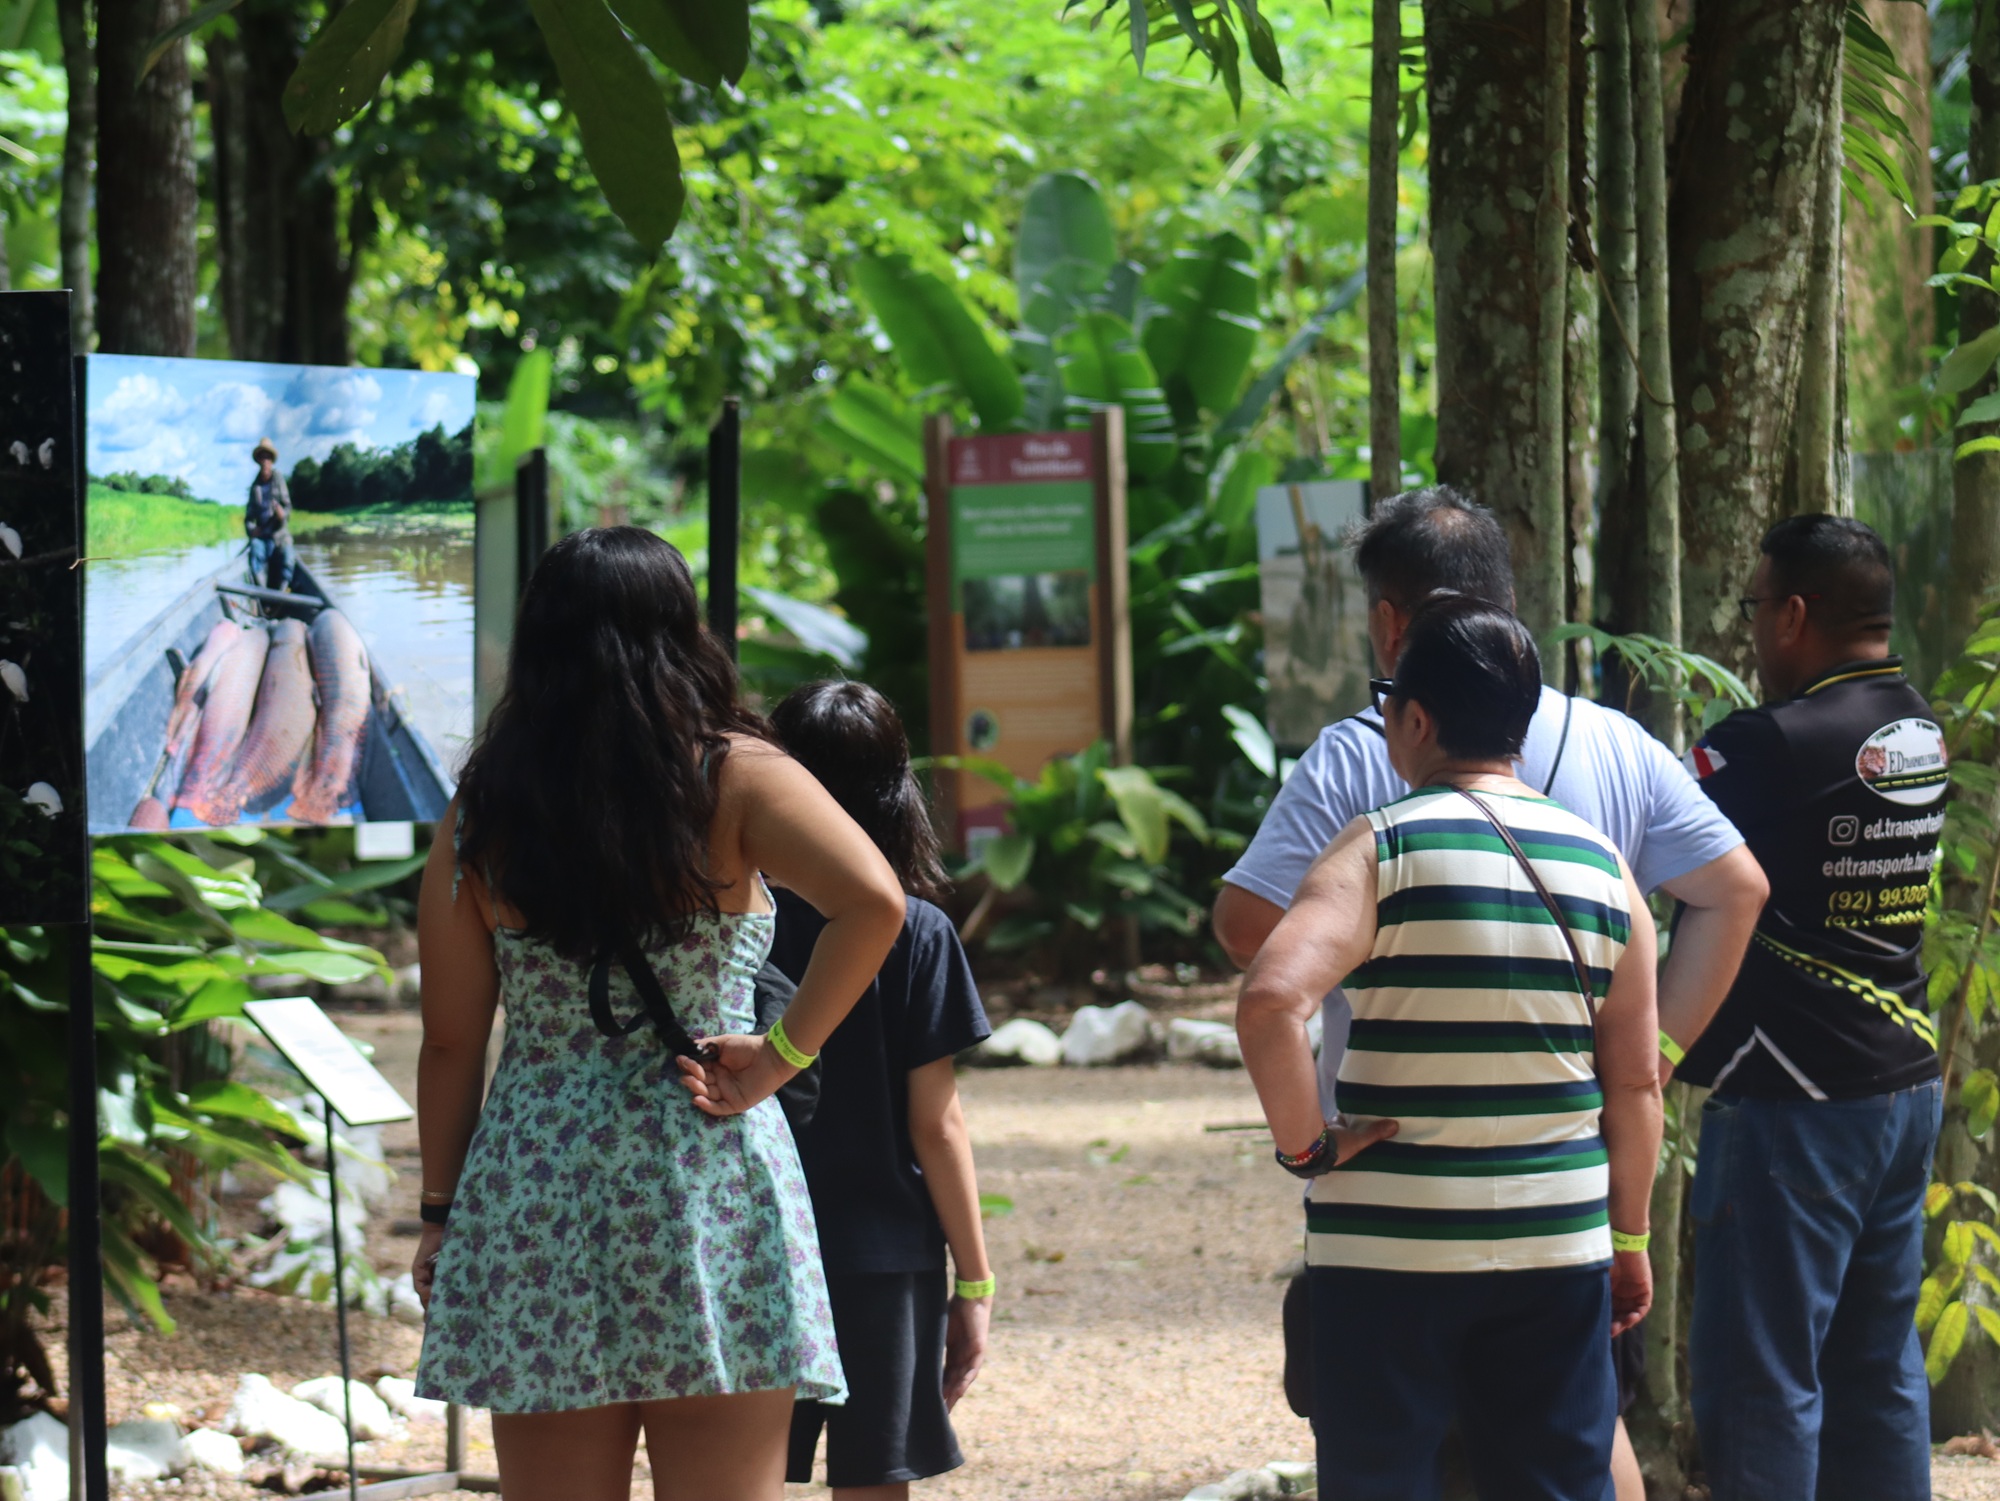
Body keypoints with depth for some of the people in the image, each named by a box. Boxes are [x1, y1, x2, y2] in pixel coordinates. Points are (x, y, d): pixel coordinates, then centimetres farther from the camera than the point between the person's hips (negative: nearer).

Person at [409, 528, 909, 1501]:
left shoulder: (483, 809, 4)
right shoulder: (734, 779, -3)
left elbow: (450, 1040, 6)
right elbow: (872, 901, -21)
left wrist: (441, 1214, 14)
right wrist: (782, 1054, -11)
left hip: (529, 1185, 3)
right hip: (706, 1182, -3)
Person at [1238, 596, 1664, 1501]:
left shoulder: (1382, 849, -8)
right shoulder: (1599, 865, 6)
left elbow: (1270, 1000, -25)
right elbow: (1635, 1081, 9)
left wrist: (1305, 1147, -13)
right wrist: (1630, 1239, 18)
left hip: (1389, 1249, -4)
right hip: (1558, 1248, 4)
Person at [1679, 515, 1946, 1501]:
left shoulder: (1774, 745, -17)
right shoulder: (1918, 733, 8)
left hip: (1794, 1105, -8)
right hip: (1906, 1087, 8)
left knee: (1759, 1379, -4)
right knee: (1878, 1371, 14)